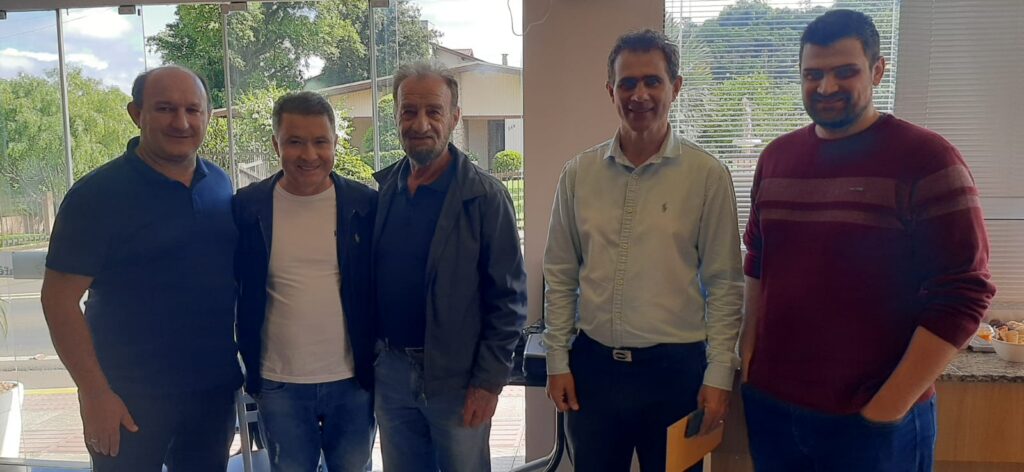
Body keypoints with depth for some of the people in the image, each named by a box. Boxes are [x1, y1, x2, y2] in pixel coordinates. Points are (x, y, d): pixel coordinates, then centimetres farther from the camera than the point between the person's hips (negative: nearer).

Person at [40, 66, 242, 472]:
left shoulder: (220, 185, 3)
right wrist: (95, 393, -15)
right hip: (130, 400, -4)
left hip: (215, 389, 5)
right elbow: (59, 298, -12)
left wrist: (244, 361, 8)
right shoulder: (97, 194, -11)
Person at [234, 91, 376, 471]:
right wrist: (251, 370, 3)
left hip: (353, 382, 0)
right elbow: (236, 292, 4)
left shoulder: (366, 205, -5)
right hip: (279, 386, 0)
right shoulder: (247, 207, -4)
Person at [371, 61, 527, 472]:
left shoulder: (485, 197, -12)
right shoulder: (380, 190, 3)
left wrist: (489, 381, -12)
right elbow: (361, 279, 11)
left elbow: (508, 298, -11)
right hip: (390, 369, 4)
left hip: (457, 376, -4)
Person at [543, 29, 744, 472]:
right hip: (592, 365, 3)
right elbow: (560, 276, 6)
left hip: (675, 367, -2)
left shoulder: (707, 174, -5)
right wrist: (558, 360, 4)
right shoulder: (578, 173, 2)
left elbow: (724, 285, -3)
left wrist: (719, 373, -5)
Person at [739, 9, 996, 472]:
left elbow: (962, 295, -13)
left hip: (873, 420, -4)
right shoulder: (775, 157, 5)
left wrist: (889, 407, -13)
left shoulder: (926, 158, -10)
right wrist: (747, 358, 5)